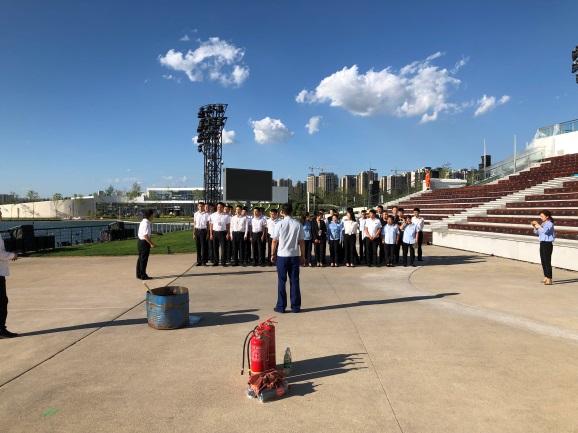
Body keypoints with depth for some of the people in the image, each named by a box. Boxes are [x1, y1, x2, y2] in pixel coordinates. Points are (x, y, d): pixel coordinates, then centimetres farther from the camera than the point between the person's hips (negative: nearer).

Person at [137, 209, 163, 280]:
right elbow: (145, 235, -26)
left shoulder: (144, 222, 9)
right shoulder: (146, 224, -22)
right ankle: (143, 276, 7)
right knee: (144, 259, -1)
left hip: (141, 242, 10)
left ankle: (139, 274, 27)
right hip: (144, 242, -10)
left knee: (140, 258, 17)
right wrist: (151, 244, -23)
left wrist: (155, 232, 23)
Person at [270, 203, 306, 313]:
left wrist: (273, 254, 9)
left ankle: (281, 306, 11)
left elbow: (274, 241, -3)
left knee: (282, 281, 6)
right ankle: (295, 306, 13)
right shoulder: (298, 225, -2)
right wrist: (302, 256, 10)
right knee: (294, 281, 8)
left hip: (282, 256, -1)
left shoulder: (279, 224, -6)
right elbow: (302, 242, 1)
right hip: (294, 256, 2)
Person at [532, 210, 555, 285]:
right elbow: (536, 232, 19)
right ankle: (546, 277, 23)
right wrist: (534, 226, 2)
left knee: (547, 261, -8)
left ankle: (549, 279, -7)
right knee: (543, 261, 13)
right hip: (542, 243, 8)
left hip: (547, 244, -8)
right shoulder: (543, 224, 12)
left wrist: (538, 225, -22)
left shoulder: (550, 224, -11)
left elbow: (545, 231, -29)